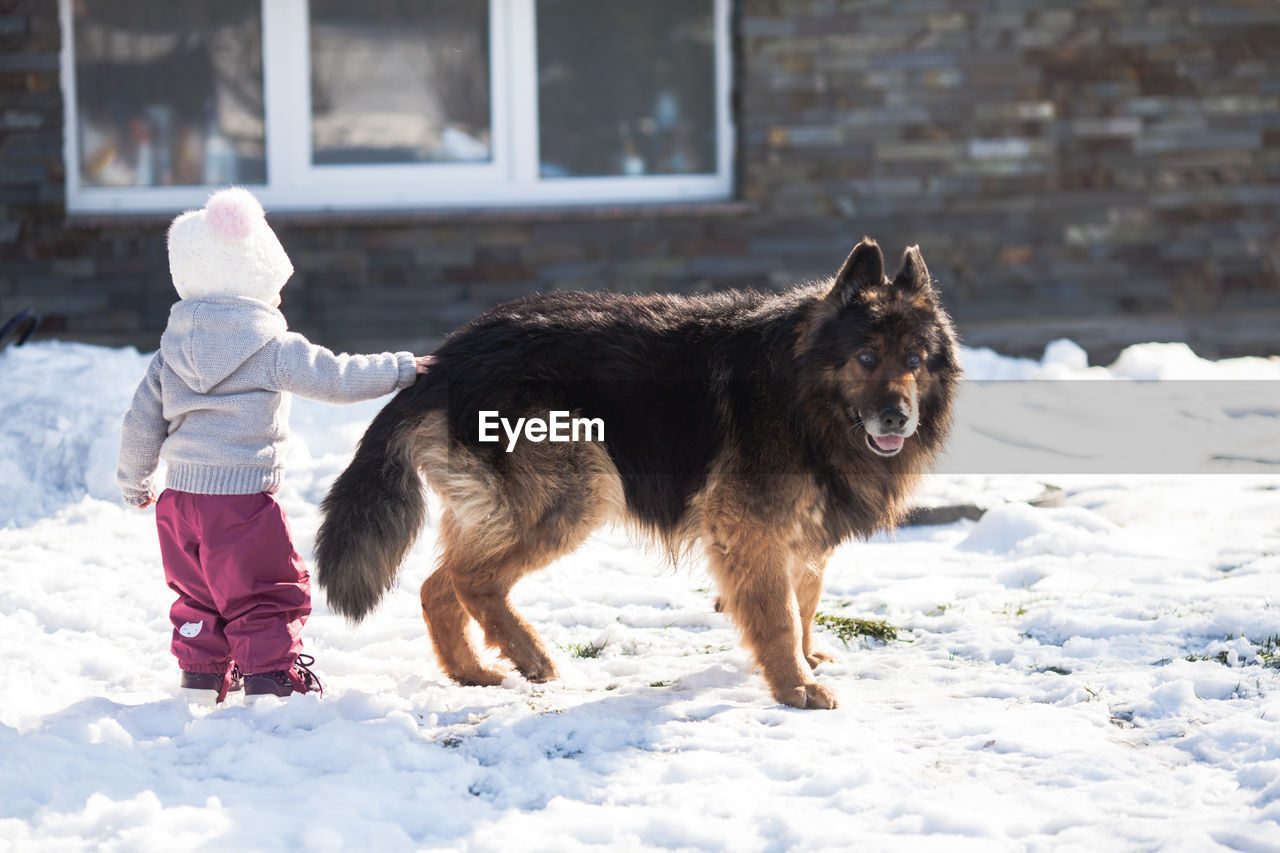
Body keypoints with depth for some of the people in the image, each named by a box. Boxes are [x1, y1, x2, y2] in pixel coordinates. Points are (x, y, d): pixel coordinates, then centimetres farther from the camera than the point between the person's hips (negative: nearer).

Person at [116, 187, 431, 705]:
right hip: (242, 499, -6)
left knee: (198, 599, 19)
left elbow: (141, 421, 12)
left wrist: (135, 483, 25)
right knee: (266, 599, 2)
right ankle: (269, 687, -1)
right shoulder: (273, 348, -9)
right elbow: (336, 379, -7)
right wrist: (402, 369, 5)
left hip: (180, 492, 6)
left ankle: (200, 684, 22)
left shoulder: (173, 347, 9)